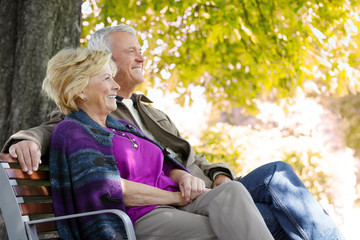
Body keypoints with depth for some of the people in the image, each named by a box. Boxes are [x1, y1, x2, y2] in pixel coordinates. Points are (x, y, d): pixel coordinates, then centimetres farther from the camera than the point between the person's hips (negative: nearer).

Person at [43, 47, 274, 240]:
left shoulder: (121, 126, 27)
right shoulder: (70, 132, 1)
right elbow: (110, 189, -11)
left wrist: (184, 177, -1)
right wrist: (176, 196, -9)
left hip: (178, 205, 7)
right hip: (141, 218, -7)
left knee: (233, 191, -25)